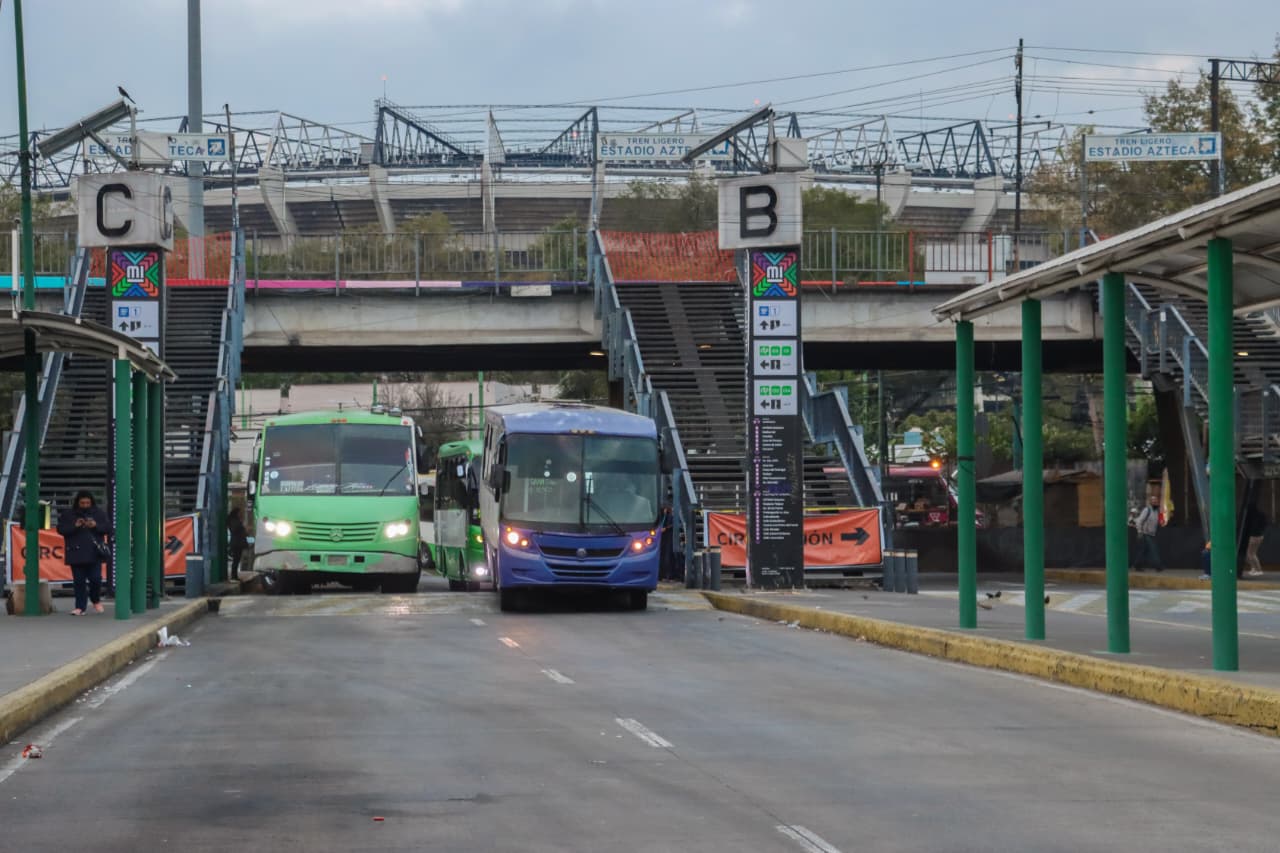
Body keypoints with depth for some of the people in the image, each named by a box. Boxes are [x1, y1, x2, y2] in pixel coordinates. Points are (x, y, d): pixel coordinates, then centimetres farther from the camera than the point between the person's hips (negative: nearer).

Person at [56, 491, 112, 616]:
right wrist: (74, 526, -15)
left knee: (95, 578, -5)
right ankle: (80, 607, 6)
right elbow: (60, 529, 0)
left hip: (94, 553, 0)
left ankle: (96, 601, 21)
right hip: (76, 553, 0)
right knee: (79, 581, 0)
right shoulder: (68, 514, 6)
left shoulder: (99, 513, 7)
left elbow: (108, 528, 5)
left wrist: (96, 526, -13)